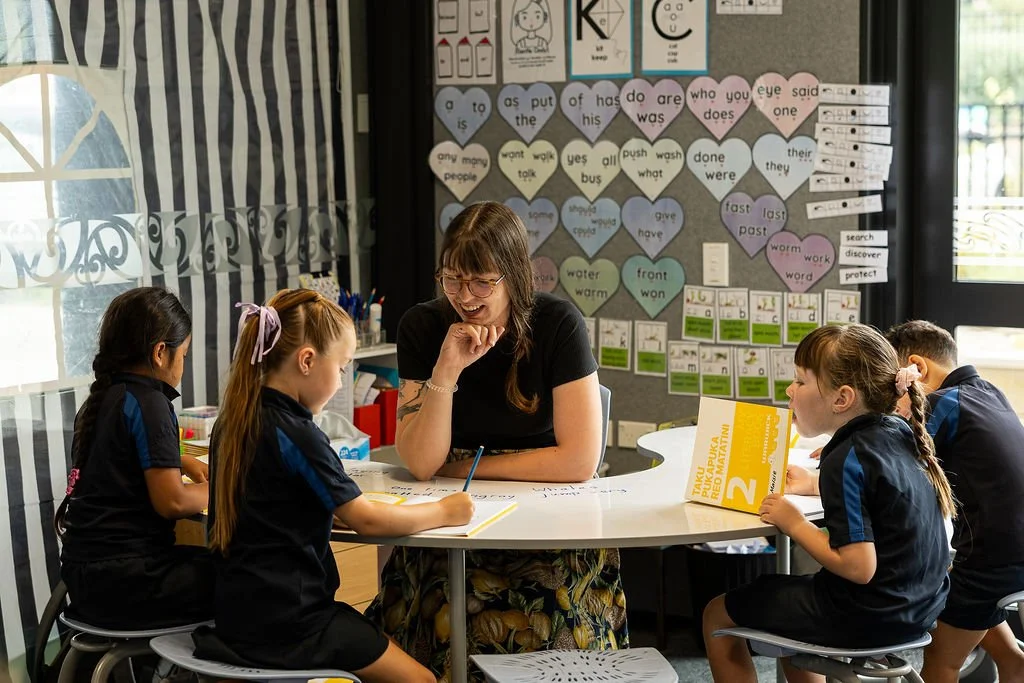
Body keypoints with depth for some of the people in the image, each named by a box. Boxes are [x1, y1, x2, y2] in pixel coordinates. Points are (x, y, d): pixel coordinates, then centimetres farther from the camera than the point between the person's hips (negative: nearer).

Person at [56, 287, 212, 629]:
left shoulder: (102, 398, 13)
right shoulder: (147, 402, -13)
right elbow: (172, 502, -18)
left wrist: (182, 463, 24)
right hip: (122, 581, -10)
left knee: (209, 562, 22)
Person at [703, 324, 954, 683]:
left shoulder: (846, 461, -24)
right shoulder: (900, 433, 0)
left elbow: (858, 566, -28)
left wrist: (794, 524, -15)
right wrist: (813, 484, 13)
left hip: (867, 618, -9)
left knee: (717, 615, 9)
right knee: (787, 591, 34)